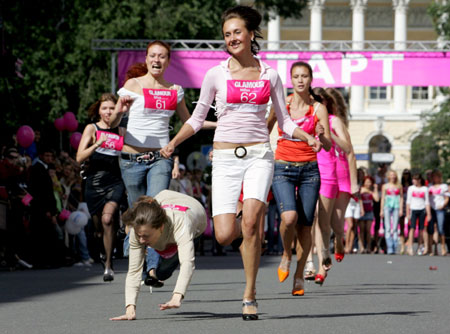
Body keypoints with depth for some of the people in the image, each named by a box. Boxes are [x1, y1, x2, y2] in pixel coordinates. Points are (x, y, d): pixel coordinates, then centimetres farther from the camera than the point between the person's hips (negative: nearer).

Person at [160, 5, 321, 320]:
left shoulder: (269, 75, 6)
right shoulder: (216, 75, 3)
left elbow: (285, 121, 11)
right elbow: (198, 118, 11)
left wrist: (307, 136, -8)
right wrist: (174, 141, -5)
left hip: (259, 155, 0)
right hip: (226, 159, 0)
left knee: (251, 220, -21)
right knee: (225, 236, -11)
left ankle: (250, 296, -9)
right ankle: (246, 232, 28)